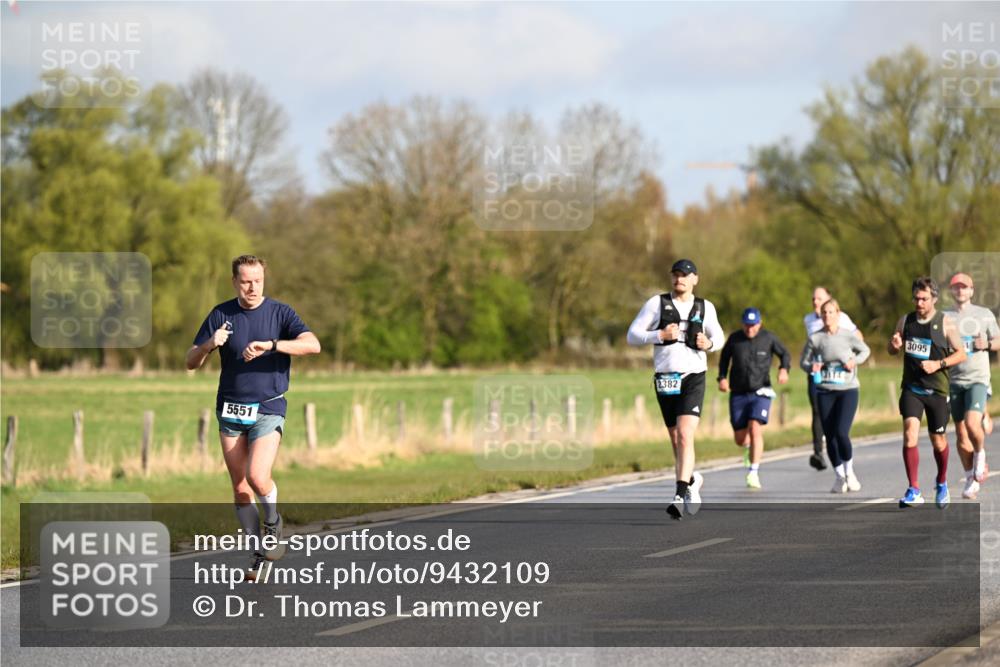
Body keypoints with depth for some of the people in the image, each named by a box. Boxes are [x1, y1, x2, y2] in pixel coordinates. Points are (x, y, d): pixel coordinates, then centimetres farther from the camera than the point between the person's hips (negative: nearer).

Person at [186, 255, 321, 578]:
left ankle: (273, 524, 10)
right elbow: (191, 362, 4)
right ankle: (259, 554, 15)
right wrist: (209, 344, -17)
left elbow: (312, 345, -18)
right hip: (231, 411, 3)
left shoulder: (280, 312, -3)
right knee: (240, 489, 3)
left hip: (268, 409, -3)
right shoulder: (221, 315, 3)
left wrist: (270, 345, -28)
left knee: (257, 477, -20)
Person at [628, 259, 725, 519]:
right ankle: (693, 480, 39)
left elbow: (718, 337, 19)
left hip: (693, 378, -2)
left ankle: (681, 495, -23)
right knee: (676, 439, 12)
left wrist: (709, 344, -4)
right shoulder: (657, 303, 2)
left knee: (685, 435, -18)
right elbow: (633, 335, -1)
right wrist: (660, 336, -16)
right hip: (665, 380, 2)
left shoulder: (705, 307, 5)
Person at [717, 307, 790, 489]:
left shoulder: (768, 338, -3)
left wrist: (784, 369, -12)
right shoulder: (734, 338, 0)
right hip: (738, 394, 2)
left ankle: (753, 473, -20)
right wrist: (722, 377, 2)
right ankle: (749, 447, 43)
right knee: (740, 439, 4)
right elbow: (724, 357, 16)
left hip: (760, 393, -2)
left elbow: (784, 354, 9)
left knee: (755, 430, -21)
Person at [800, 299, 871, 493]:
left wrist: (855, 361, -5)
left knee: (841, 432, -17)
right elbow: (803, 361, 10)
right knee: (829, 436, 2)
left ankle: (849, 471, 7)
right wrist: (811, 367, -12)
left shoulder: (848, 336, -2)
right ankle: (839, 476, 20)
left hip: (848, 390, -2)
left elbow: (865, 350, 14)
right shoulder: (815, 339, 0)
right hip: (824, 392, 2)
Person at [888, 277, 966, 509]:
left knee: (938, 440, 9)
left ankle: (942, 483, 36)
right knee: (910, 433, -17)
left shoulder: (945, 323, -4)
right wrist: (894, 345, -7)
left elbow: (961, 354, -1)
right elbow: (892, 351, 17)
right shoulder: (905, 321, 5)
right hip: (911, 388, 1)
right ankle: (913, 490, -15)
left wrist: (938, 364, -15)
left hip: (937, 389, -1)